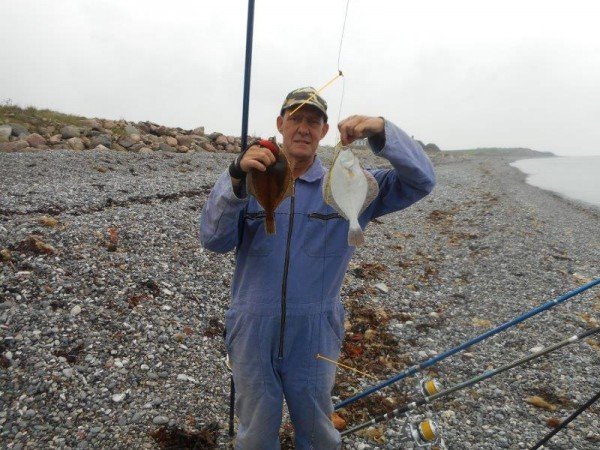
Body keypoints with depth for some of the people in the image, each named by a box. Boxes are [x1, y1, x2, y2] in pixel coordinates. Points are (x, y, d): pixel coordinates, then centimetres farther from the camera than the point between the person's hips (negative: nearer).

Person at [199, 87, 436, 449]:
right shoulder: (252, 180, -3)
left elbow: (421, 181, -9)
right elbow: (215, 239, -14)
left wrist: (381, 131, -24)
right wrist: (236, 177, -30)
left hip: (315, 335, 0)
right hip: (252, 333, 1)